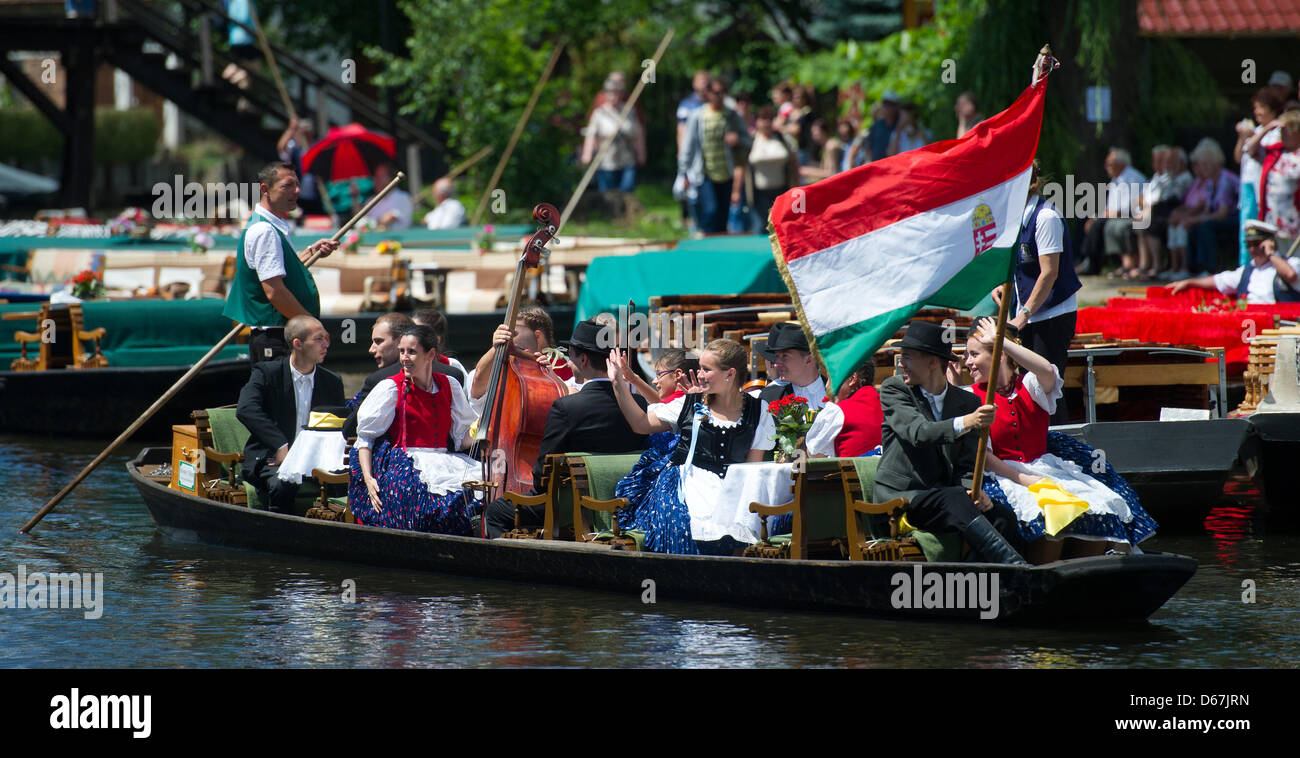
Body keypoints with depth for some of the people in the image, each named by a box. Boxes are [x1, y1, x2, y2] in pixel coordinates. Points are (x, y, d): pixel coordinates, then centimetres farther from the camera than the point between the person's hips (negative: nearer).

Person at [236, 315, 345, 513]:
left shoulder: (332, 382, 14)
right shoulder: (267, 372, 1)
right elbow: (246, 410, -15)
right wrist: (281, 446, -25)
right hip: (272, 460, -3)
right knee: (282, 484, -37)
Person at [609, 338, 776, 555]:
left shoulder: (758, 413, 10)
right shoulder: (690, 405, 14)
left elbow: (753, 468, 9)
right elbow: (641, 424, 17)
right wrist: (618, 383, 12)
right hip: (687, 486, 0)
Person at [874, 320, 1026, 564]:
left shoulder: (967, 402, 12)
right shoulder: (894, 390, 3)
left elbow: (967, 464, 11)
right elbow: (918, 433, -16)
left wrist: (973, 489, -13)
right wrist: (964, 423, -33)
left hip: (941, 496, 4)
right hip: (898, 496, -4)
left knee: (1003, 516, -24)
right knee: (955, 499, -33)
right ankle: (1014, 565, -44)